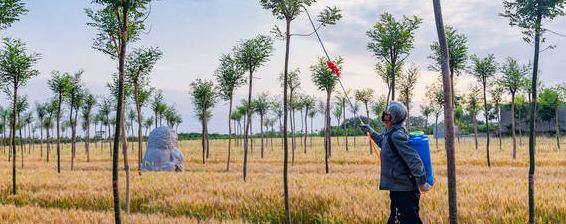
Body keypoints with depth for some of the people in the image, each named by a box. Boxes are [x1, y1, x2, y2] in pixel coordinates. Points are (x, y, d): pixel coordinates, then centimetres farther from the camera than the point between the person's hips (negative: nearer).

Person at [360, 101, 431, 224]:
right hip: (397, 188, 10)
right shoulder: (390, 134, 10)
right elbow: (384, 143, 35)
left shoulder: (396, 135, -20)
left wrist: (422, 183, -23)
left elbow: (414, 159, -25)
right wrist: (371, 132, 40)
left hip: (404, 190, -10)